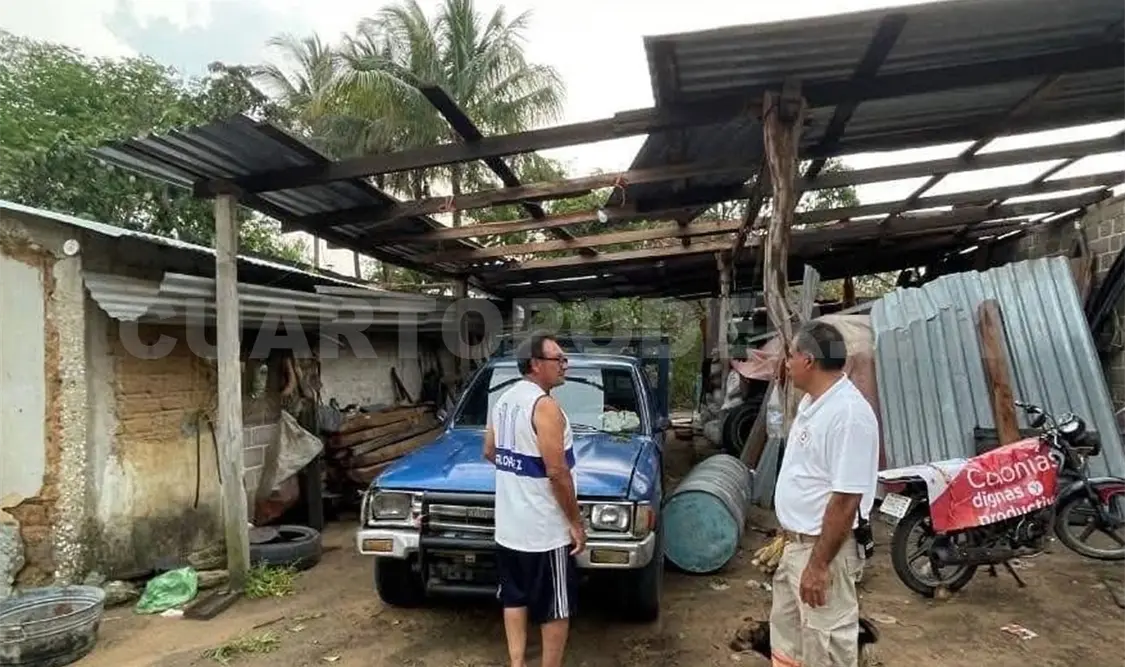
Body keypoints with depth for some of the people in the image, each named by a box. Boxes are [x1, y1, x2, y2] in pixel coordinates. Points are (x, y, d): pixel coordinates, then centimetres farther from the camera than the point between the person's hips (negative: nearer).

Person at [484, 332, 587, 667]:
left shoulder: (503, 400, 6)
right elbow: (557, 472, -23)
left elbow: (490, 452, 17)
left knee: (514, 598, 18)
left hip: (509, 525, 8)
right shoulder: (544, 406, -21)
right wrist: (576, 522, -15)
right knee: (556, 608, 7)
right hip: (546, 529, -8)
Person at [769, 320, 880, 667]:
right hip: (796, 543, 10)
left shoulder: (848, 413, -25)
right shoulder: (811, 402, 6)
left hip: (823, 549, -9)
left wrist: (819, 564, -23)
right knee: (786, 631, 23)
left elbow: (846, 498, -26)